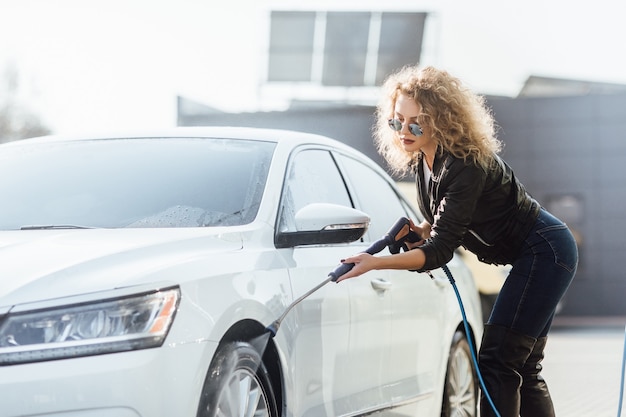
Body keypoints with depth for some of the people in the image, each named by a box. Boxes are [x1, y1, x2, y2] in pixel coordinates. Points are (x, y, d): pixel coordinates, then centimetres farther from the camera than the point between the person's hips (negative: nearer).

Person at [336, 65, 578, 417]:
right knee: (523, 369, 11)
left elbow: (441, 251, -32)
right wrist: (419, 231, -8)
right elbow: (442, 221, 15)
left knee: (497, 363, -15)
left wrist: (375, 263, -41)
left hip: (546, 252, -10)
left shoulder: (465, 165, -29)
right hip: (533, 255, 10)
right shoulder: (423, 160, -1)